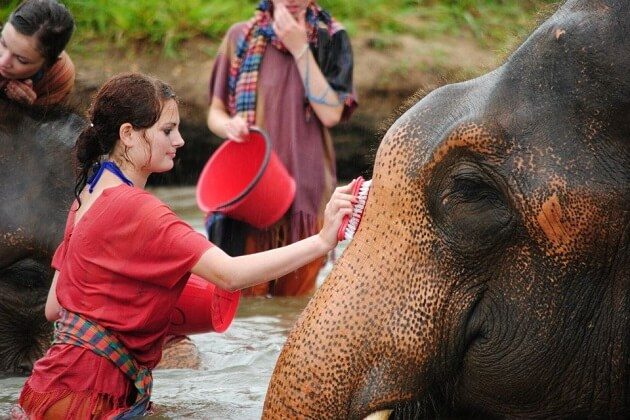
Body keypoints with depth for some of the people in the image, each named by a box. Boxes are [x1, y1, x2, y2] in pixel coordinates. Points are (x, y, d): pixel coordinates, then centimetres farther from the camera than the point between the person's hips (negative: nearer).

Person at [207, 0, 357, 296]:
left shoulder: (331, 39, 3)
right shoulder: (241, 36, 4)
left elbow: (331, 114, -9)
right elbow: (215, 113, 9)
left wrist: (299, 48, -12)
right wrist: (229, 125, -14)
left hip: (306, 188, 0)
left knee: (296, 296, 7)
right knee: (244, 296, -3)